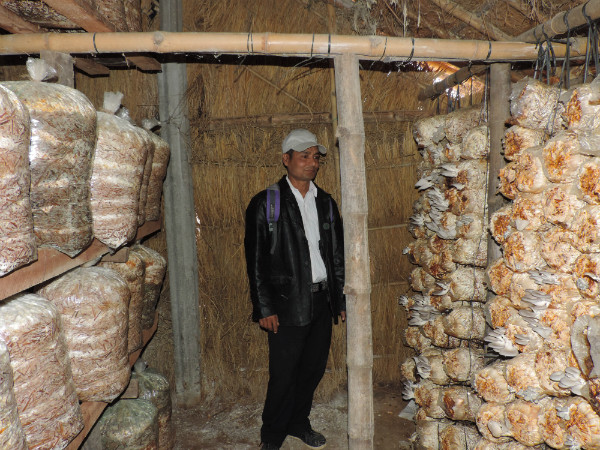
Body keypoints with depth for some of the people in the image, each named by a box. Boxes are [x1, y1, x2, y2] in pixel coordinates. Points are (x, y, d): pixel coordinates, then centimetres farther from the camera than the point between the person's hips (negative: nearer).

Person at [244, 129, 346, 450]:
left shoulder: (325, 202, 10)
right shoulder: (265, 203, -5)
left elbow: (338, 255, 13)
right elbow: (255, 260, -7)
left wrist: (341, 299, 10)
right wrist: (264, 308, -11)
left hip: (321, 300, 5)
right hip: (287, 303, -5)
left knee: (313, 369, 15)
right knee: (283, 375, 2)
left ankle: (298, 423, 37)